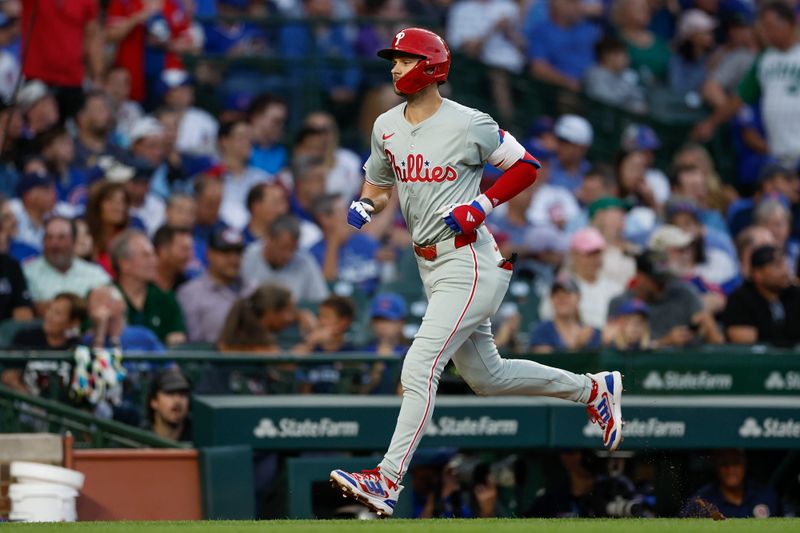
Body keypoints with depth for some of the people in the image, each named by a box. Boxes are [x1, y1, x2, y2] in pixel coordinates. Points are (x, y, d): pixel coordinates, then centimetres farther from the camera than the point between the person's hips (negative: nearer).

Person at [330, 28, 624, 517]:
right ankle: (593, 389, 36)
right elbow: (379, 185, 22)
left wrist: (481, 206, -17)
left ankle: (388, 481, -20)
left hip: (471, 265, -9)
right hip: (432, 269, 9)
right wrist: (364, 207, -1)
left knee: (420, 367, -18)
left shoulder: (469, 125, -13)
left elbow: (527, 167, -5)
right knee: (487, 376, 18)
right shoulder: (386, 127, 8)